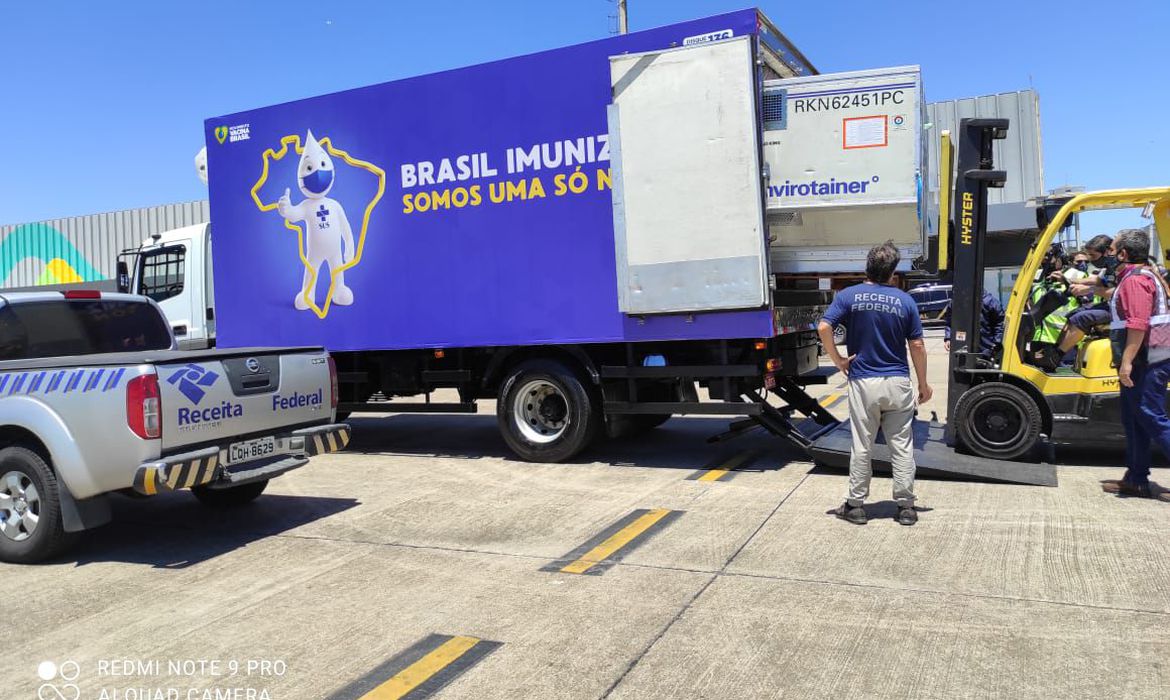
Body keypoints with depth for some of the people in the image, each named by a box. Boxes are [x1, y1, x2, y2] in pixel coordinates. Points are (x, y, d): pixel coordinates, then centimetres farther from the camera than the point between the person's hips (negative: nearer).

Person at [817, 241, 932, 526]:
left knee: (861, 446, 8)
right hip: (898, 383, 1)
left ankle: (856, 506, 15)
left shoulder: (849, 296, -3)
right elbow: (917, 346, 1)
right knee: (902, 446, 9)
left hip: (863, 382, -1)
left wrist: (838, 360, -3)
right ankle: (905, 507, 15)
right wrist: (923, 384, 10)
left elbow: (823, 327, -15)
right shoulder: (905, 301, 0)